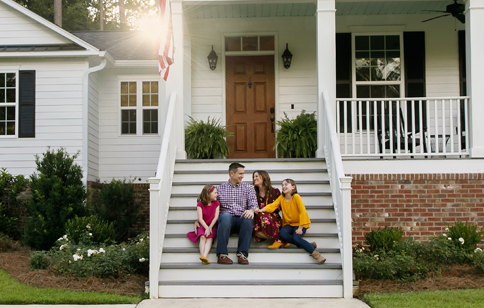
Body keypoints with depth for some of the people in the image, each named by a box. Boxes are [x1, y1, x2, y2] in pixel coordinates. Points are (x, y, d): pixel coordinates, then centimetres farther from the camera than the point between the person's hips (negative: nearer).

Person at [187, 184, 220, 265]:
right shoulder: (200, 204, -1)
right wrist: (206, 228, -20)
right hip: (202, 225, 0)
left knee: (210, 238, -28)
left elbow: (216, 217, -3)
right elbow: (200, 218, -8)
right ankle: (202, 255, -45)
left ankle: (204, 256, -48)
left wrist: (210, 227, -15)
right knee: (202, 237, -30)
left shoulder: (216, 203, 6)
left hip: (212, 226, 0)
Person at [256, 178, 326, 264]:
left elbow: (302, 212, -16)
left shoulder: (296, 197, -13)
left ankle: (316, 254, -24)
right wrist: (262, 210, -31)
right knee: (282, 234, -27)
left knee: (296, 238, -32)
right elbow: (273, 205, -11)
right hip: (288, 224, 5)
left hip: (299, 223, -5)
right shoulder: (281, 198, 2)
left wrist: (300, 228, -22)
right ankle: (305, 244, -15)